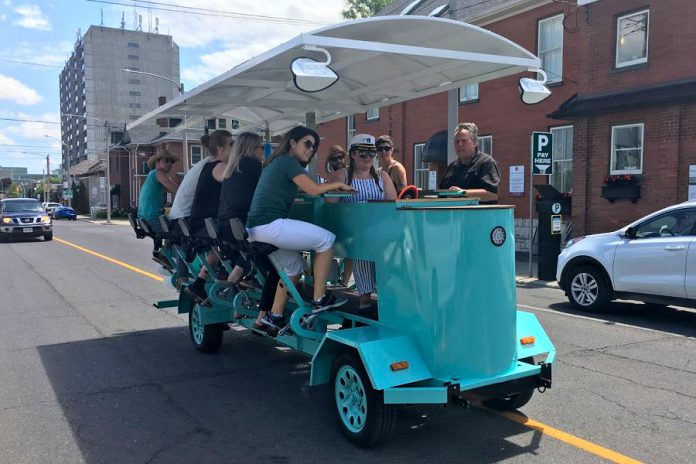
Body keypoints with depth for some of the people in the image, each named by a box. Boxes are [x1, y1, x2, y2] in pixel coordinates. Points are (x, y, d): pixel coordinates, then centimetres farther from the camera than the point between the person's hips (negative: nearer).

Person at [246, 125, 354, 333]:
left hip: (256, 227, 10)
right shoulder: (288, 161, -4)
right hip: (270, 224, -10)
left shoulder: (275, 162, 24)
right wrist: (339, 184, 4)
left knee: (294, 267, 19)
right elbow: (313, 189, -12)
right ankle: (319, 299, -2)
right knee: (326, 239, -6)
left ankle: (275, 316, 18)